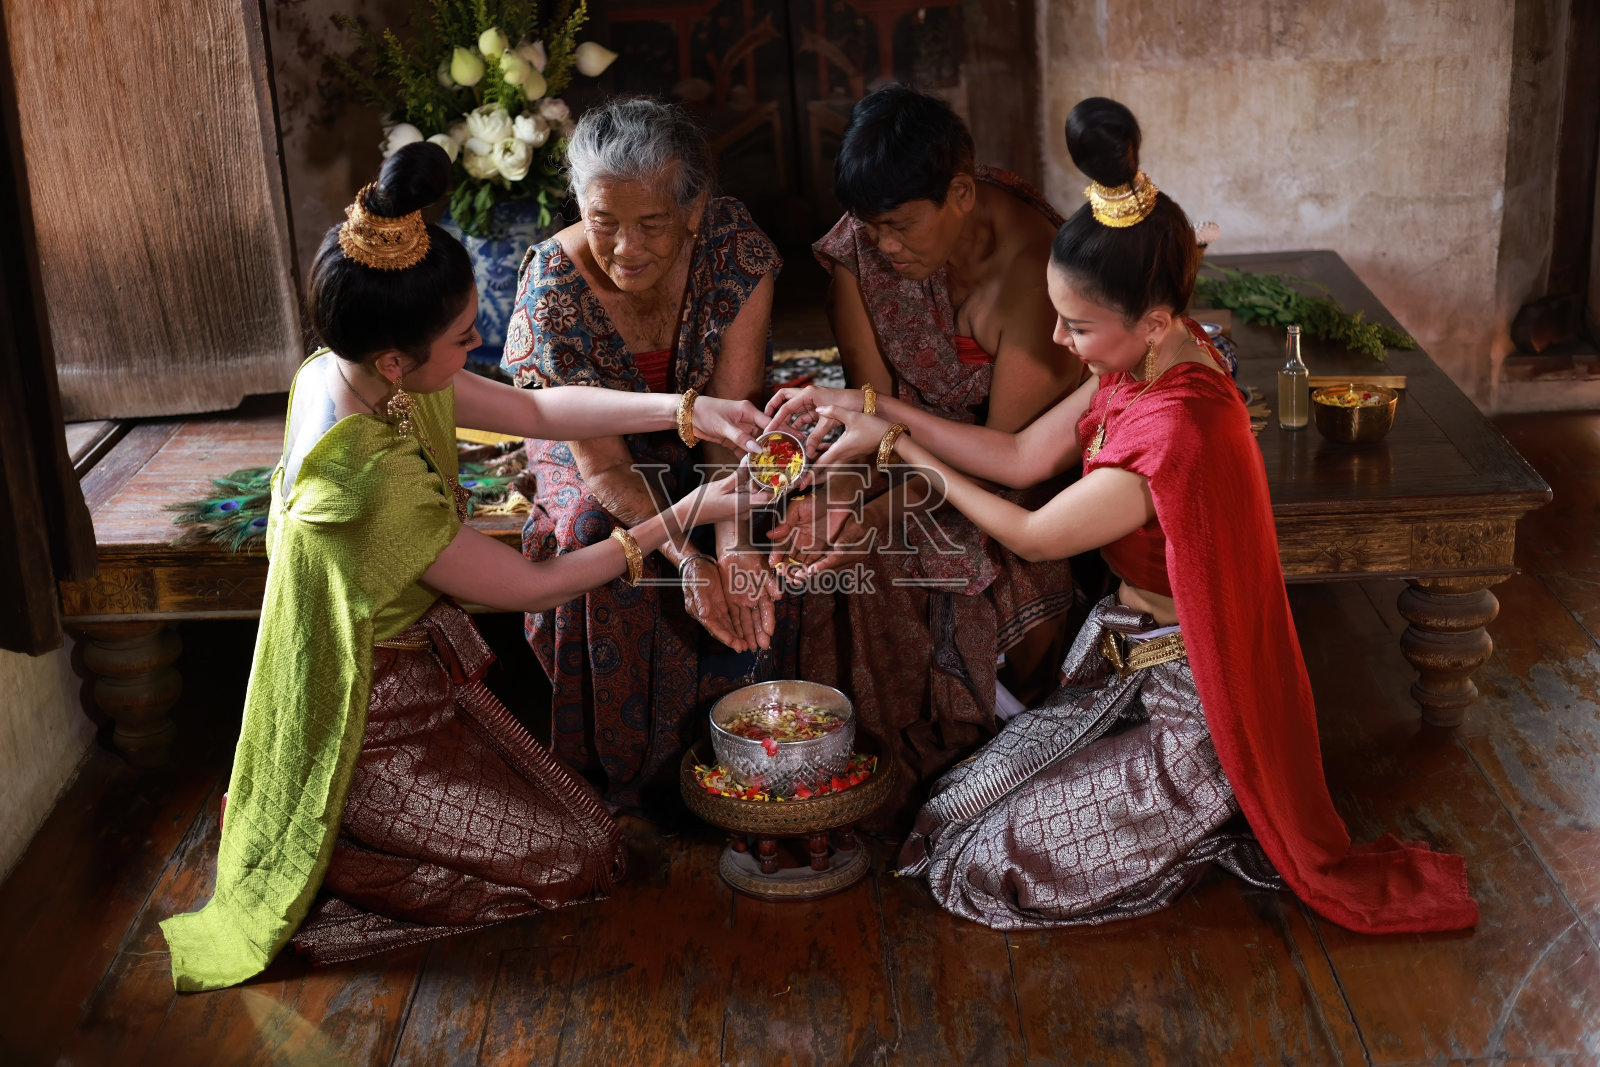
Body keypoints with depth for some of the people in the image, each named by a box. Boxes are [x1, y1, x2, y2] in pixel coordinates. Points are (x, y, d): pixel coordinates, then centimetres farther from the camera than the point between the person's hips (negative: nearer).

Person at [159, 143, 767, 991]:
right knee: (580, 860, -5)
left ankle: (327, 830, 17)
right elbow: (535, 587, -23)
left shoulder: (349, 373, -11)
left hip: (421, 674, 9)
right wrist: (682, 517, -16)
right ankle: (314, 859, 3)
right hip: (373, 729, -9)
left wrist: (690, 411, -6)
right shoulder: (370, 483, -36)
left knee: (581, 819, 14)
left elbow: (537, 410, 0)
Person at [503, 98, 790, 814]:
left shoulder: (735, 246, -25)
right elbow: (603, 467, -27)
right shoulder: (553, 287, -29)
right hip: (597, 463, -1)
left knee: (749, 568, -26)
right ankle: (629, 791, -15)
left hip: (700, 454, 2)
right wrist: (688, 558, -43)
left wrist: (733, 543, -41)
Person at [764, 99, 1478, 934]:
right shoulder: (1139, 368, -4)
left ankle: (1224, 825, 7)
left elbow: (1033, 537, -20)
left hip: (1193, 711, -9)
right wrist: (880, 413, -3)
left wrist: (912, 456, -8)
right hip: (1129, 665, 9)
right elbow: (1021, 457, 2)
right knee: (950, 815, 6)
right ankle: (1220, 810, 14)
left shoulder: (1179, 432, -33)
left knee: (984, 867, -5)